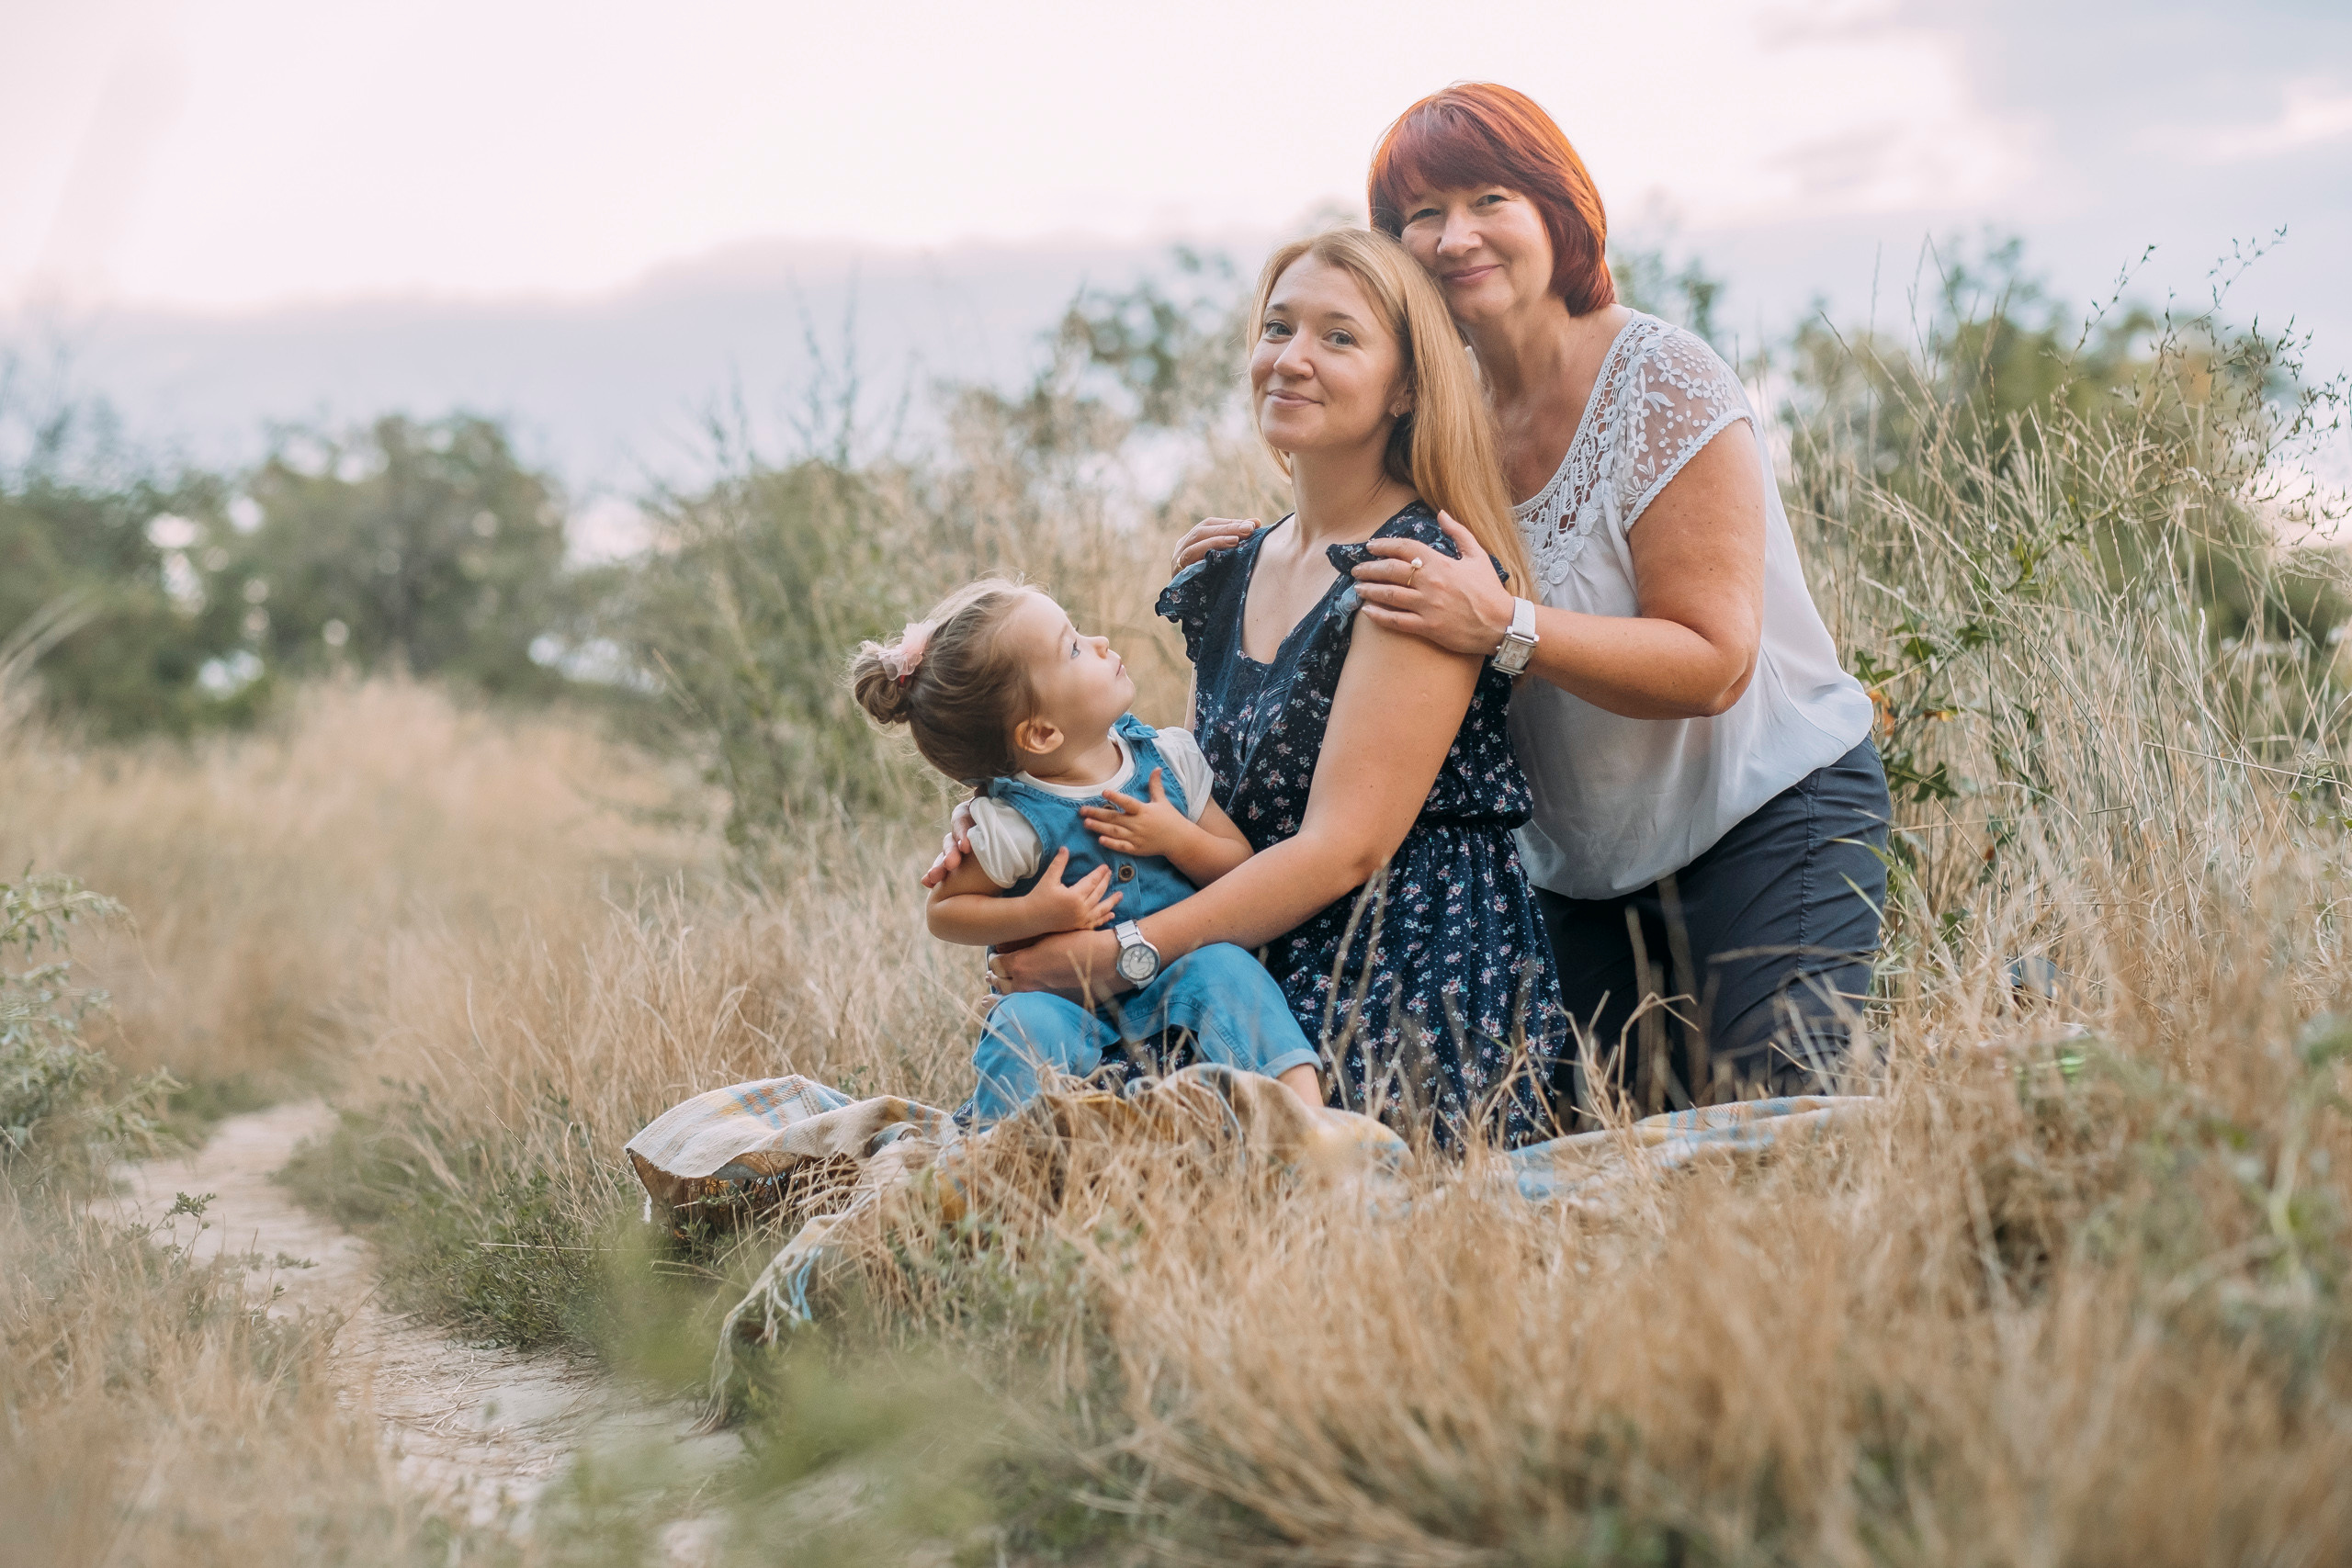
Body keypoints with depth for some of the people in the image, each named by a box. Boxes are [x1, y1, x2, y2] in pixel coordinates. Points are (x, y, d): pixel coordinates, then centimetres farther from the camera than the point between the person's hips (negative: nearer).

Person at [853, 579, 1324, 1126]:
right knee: (1028, 1024, -34)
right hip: (1074, 1006, -3)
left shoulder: (1168, 757, -1)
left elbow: (1242, 866, 5)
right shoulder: (1015, 822, -13)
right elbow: (943, 911, -3)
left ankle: (1307, 1108, -32)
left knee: (1225, 968, -27)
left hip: (1173, 992, 3)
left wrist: (1178, 839, -16)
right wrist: (1036, 914, -19)